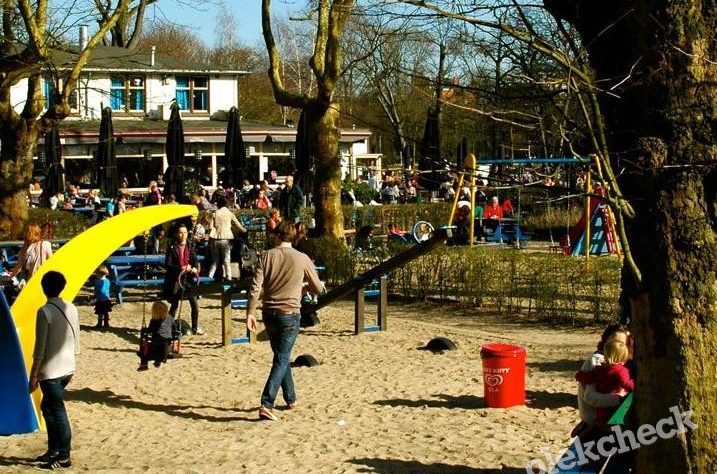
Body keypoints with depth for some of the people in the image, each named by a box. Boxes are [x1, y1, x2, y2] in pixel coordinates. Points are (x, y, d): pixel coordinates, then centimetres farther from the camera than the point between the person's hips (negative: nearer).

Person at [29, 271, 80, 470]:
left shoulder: (45, 311, -15)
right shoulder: (72, 309, 5)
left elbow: (40, 348, -15)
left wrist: (33, 376, -8)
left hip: (50, 371, -7)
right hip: (67, 368, 7)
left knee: (58, 412, 0)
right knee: (48, 407, 21)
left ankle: (64, 457, 6)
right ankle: (53, 450, 25)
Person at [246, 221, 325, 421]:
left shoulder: (267, 256, -1)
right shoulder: (302, 259, -5)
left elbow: (255, 287, -8)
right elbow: (318, 288, 6)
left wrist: (250, 313, -5)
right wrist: (303, 285, 28)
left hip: (269, 313, 3)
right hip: (290, 314, -3)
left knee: (281, 357, 20)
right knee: (282, 360, -2)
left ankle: (291, 399, 32)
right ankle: (266, 405, -14)